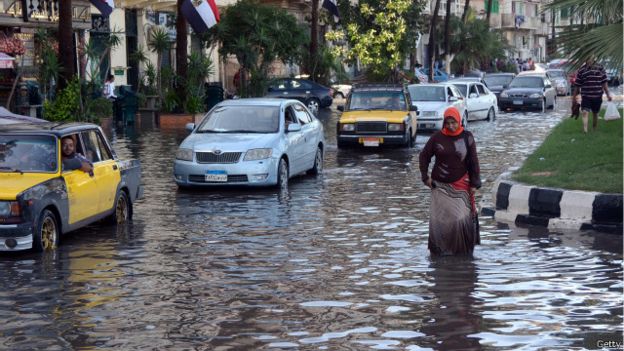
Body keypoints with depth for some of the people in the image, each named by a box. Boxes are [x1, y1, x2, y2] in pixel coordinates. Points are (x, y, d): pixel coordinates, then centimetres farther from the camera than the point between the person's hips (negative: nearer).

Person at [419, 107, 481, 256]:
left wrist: (474, 183, 0)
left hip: (460, 185, -1)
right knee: (438, 218, 0)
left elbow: (473, 161, 3)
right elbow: (424, 156, 9)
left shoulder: (467, 137, -1)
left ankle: (463, 249, 5)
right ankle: (438, 249, 10)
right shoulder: (437, 137, 0)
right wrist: (425, 176, 3)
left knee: (462, 218, -7)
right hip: (440, 186, 1)